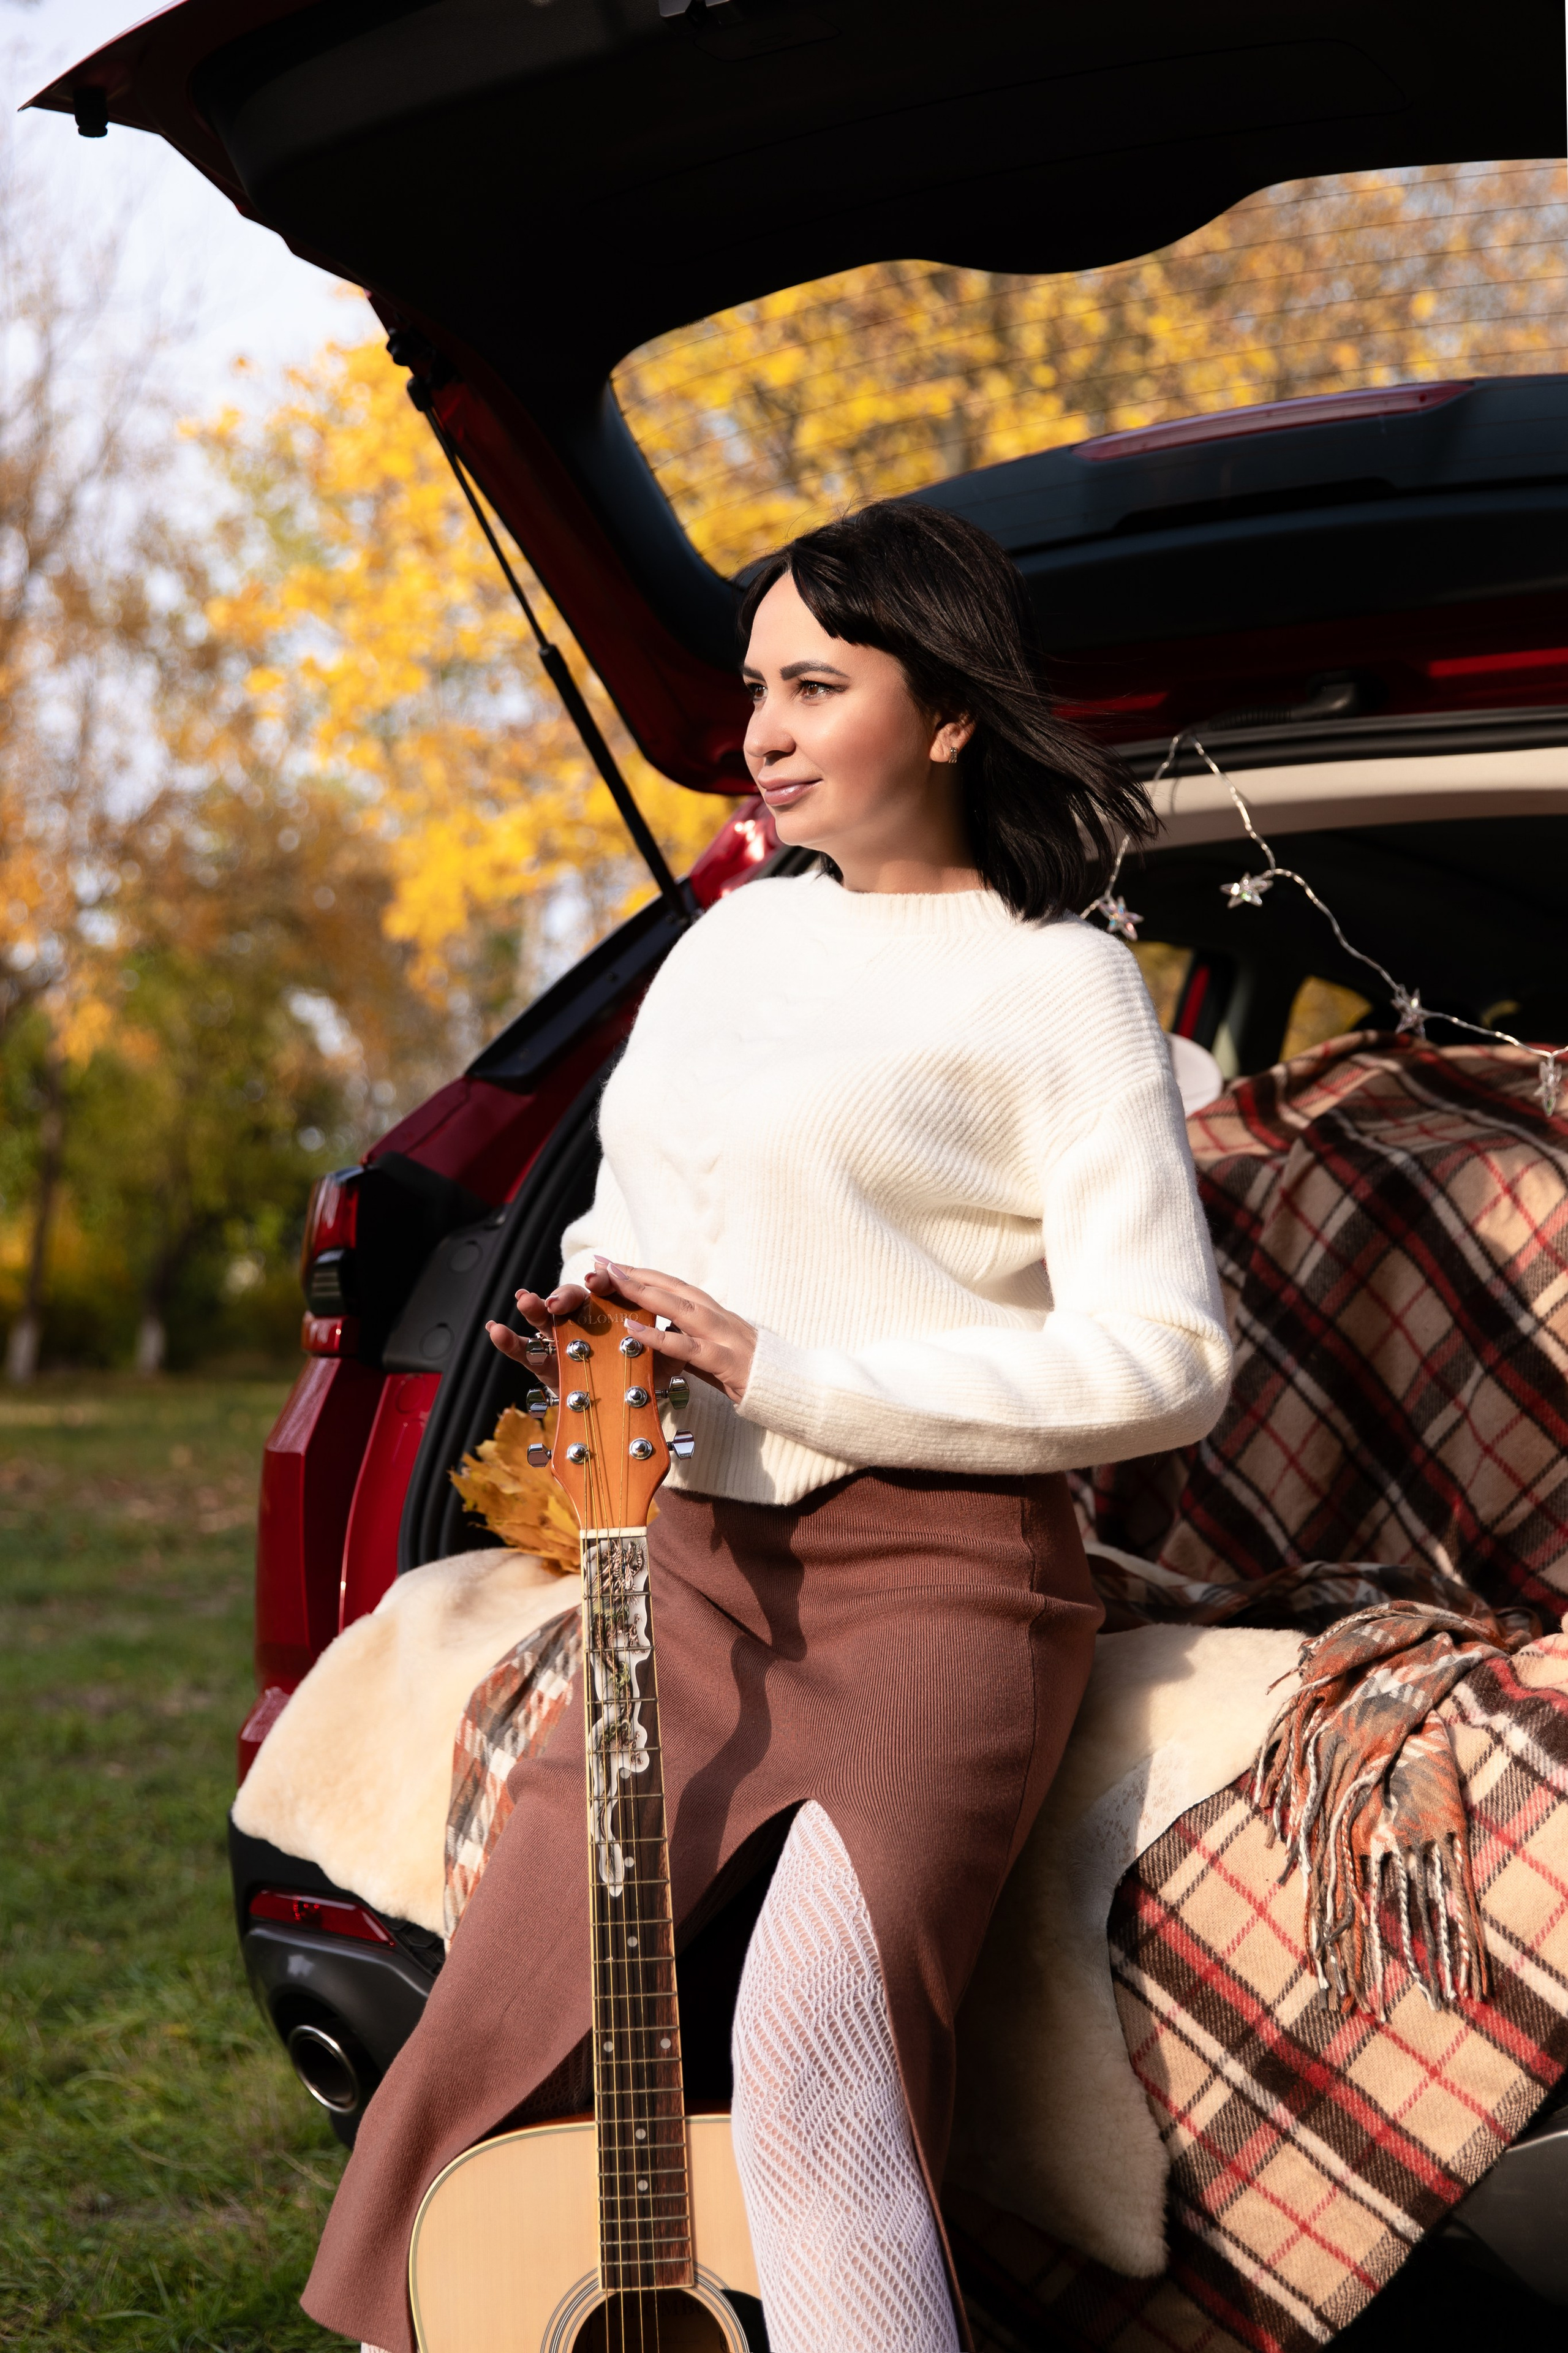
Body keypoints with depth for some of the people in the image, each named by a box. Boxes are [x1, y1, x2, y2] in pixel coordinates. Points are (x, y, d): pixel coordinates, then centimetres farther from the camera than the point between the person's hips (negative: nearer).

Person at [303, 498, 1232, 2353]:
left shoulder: (1055, 983, -4)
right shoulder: (734, 940, 17)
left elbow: (1165, 1362, -12)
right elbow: (632, 1212, 30)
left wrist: (781, 1369, -15)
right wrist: (595, 1313, 4)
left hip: (934, 1573, -6)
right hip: (699, 1563, 6)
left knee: (813, 2041, -26)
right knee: (491, 2029, 0)